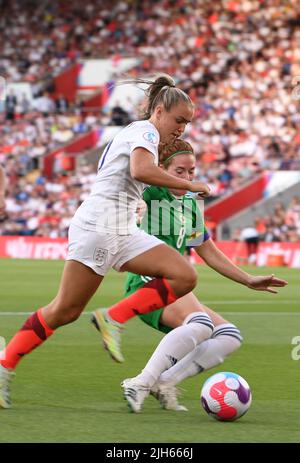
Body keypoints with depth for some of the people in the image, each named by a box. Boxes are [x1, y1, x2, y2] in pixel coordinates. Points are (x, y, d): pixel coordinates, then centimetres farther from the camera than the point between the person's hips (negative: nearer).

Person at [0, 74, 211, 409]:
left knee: (185, 277, -6)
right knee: (65, 310, -9)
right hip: (99, 226, -10)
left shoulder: (133, 132, 24)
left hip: (122, 231, 10)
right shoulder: (145, 130, -5)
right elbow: (141, 170, -24)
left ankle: (114, 319, -7)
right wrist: (189, 186, -17)